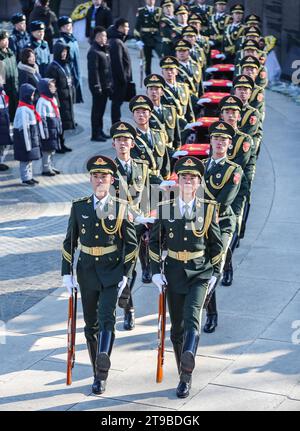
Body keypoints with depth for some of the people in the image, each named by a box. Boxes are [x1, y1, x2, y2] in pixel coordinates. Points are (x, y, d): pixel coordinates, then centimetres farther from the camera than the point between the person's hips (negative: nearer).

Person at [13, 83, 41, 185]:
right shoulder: (23, 109, -20)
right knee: (25, 159, -2)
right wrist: (27, 143, -20)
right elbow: (23, 127, -21)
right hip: (25, 138, -10)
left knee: (29, 159, 16)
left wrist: (35, 140, 17)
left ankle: (29, 176, 25)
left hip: (31, 138, 10)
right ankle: (25, 178, 5)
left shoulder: (29, 107, 11)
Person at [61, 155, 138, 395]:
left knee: (107, 319, -18)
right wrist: (67, 273, 2)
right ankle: (98, 372, 22)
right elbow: (70, 242, 7)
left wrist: (125, 274, -7)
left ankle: (102, 369, -24)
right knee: (91, 324, 9)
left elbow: (131, 244, 0)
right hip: (87, 273, 3)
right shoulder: (79, 207, 2)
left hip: (112, 273, -3)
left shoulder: (121, 208, -3)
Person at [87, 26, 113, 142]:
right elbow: (93, 70, -21)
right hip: (98, 86, -9)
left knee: (101, 109, 16)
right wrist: (97, 86, -23)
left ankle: (100, 131, 25)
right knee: (97, 110, -3)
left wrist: (110, 84, 17)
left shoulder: (104, 49, 14)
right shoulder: (94, 52, -16)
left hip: (106, 85, 9)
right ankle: (95, 134, 2)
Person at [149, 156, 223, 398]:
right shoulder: (165, 209, 0)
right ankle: (185, 376, 22)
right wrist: (156, 271, 2)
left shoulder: (208, 209, -2)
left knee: (192, 319, -22)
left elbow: (217, 243, 5)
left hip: (200, 273, -2)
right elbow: (155, 242, 8)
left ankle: (186, 375, -26)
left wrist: (215, 273, 1)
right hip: (174, 274, 2)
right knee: (177, 327, 8)